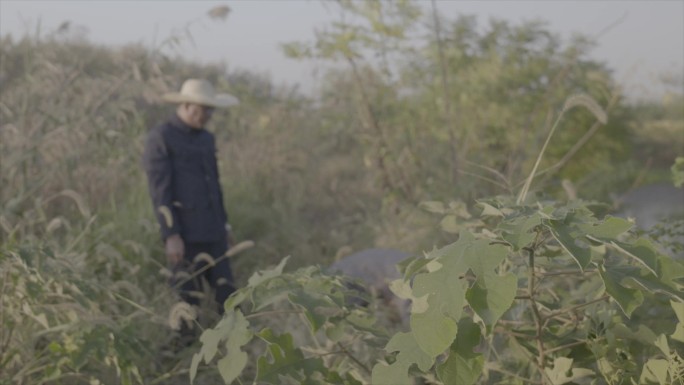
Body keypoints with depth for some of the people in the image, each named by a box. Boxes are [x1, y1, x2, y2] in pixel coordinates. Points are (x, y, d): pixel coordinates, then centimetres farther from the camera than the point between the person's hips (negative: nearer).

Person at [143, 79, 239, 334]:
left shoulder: (206, 138, 14)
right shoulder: (160, 138, -9)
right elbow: (159, 191, -14)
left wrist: (224, 225, 19)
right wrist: (171, 236, -19)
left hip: (211, 232, 7)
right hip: (183, 233, -7)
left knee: (226, 293, 5)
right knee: (188, 300, -1)